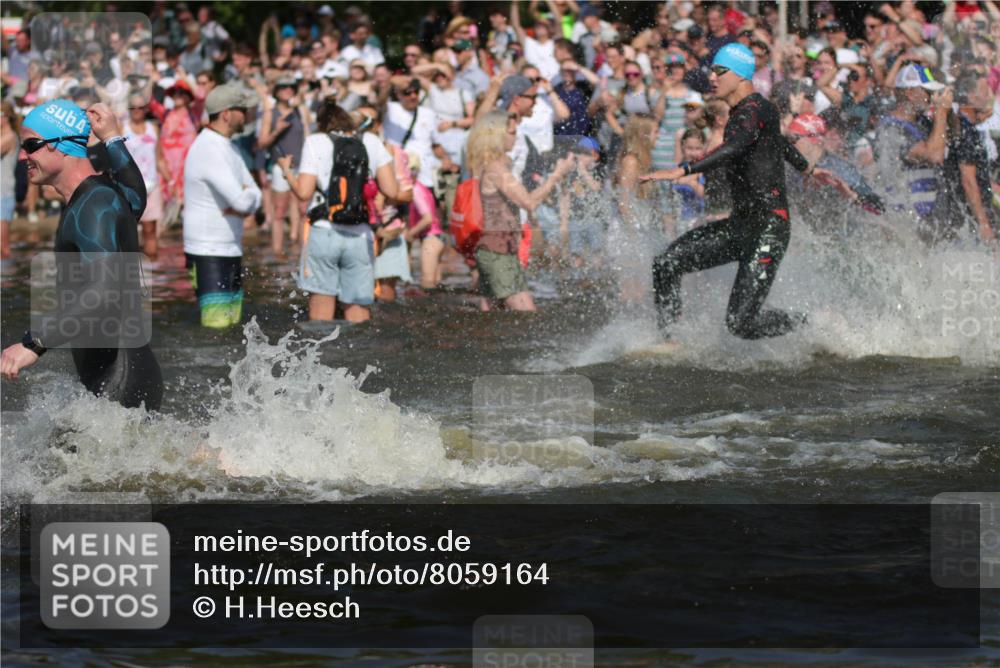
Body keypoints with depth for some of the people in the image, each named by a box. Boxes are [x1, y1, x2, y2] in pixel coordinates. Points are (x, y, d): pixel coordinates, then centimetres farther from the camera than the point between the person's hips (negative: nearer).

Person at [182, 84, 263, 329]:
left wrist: (245, 203, -12)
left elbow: (253, 196, 12)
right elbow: (242, 201, -26)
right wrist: (249, 197, -2)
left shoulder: (228, 148, 14)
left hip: (230, 250, 10)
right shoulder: (209, 150, -18)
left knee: (233, 325, 9)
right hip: (208, 253, -10)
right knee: (217, 327, -14)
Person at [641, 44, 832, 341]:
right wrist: (806, 166, 55)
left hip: (768, 228, -9)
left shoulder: (755, 109, -14)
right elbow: (781, 143, 35)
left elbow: (733, 148, -35)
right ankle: (666, 338, 7)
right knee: (666, 266, -3)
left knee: (741, 323, -14)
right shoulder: (740, 112, 15)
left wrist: (681, 170, -44)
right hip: (739, 225, 9)